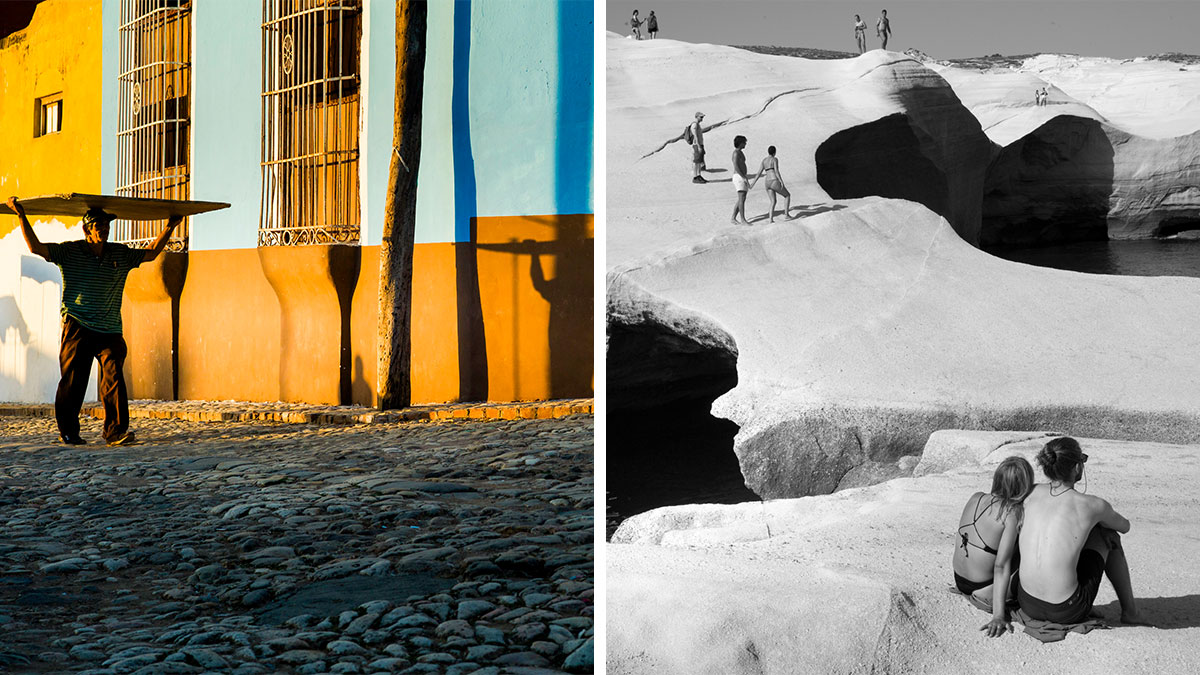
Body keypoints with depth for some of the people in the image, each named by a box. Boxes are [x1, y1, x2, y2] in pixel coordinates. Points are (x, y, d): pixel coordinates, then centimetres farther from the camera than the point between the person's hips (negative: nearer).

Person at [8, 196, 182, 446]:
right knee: (73, 381, 2)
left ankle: (116, 431, -11)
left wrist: (170, 227, 16)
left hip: (110, 331, 2)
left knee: (114, 378, -10)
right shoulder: (69, 252, 2)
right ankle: (68, 431, 16)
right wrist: (22, 217, -8)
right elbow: (36, 248, -3)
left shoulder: (121, 254, 11)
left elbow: (151, 253, 20)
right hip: (77, 329, -2)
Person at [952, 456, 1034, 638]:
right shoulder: (1012, 515, -23)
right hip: (982, 588, -7)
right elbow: (1001, 566, -25)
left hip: (959, 581, 7)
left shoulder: (976, 498, -6)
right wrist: (998, 616, -24)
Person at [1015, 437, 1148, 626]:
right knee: (1108, 536, 17)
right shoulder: (1093, 505, -9)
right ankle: (1130, 612, 31)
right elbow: (1124, 527, 15)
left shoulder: (1031, 493, -1)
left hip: (1027, 604, 4)